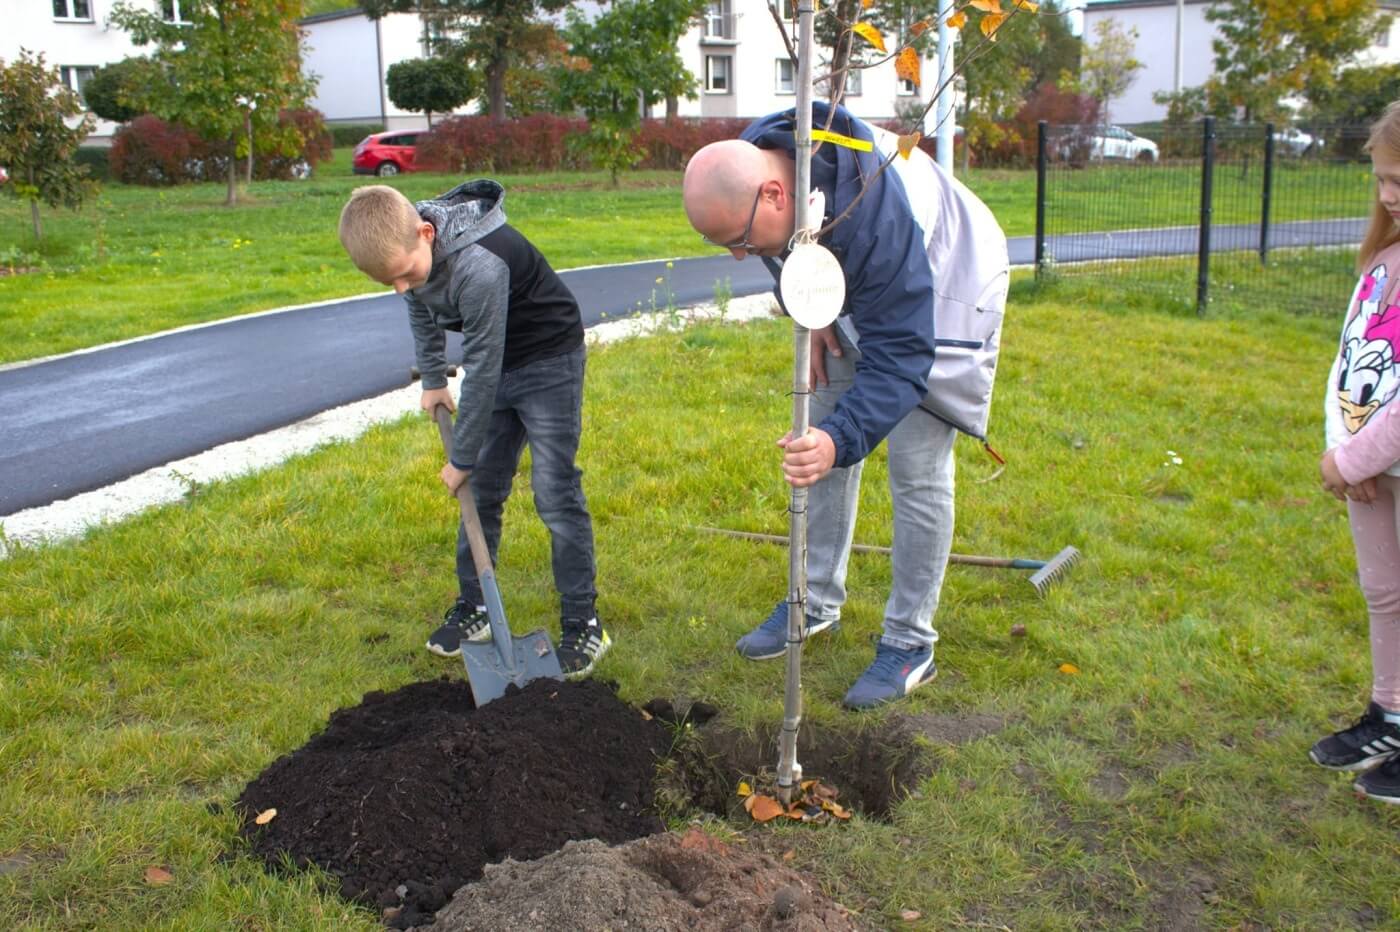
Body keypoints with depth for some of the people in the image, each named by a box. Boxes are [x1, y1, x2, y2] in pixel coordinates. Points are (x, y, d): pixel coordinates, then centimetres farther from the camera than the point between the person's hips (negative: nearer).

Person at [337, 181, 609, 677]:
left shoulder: (479, 266, -38)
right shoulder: (404, 242, -12)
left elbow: (482, 370, -29)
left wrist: (461, 458, -19)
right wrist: (433, 379, 14)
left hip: (549, 359, -8)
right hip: (495, 361, 8)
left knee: (555, 492, -9)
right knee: (482, 488, 10)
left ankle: (582, 622, 2)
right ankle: (472, 606, 22)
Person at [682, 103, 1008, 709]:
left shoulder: (877, 217, -44)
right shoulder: (749, 161, -21)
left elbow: (900, 356, -40)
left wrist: (842, 436, -53)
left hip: (945, 292, -7)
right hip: (855, 293, 7)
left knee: (917, 469, -8)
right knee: (823, 446, 9)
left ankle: (911, 643, 5)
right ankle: (818, 602, 24)